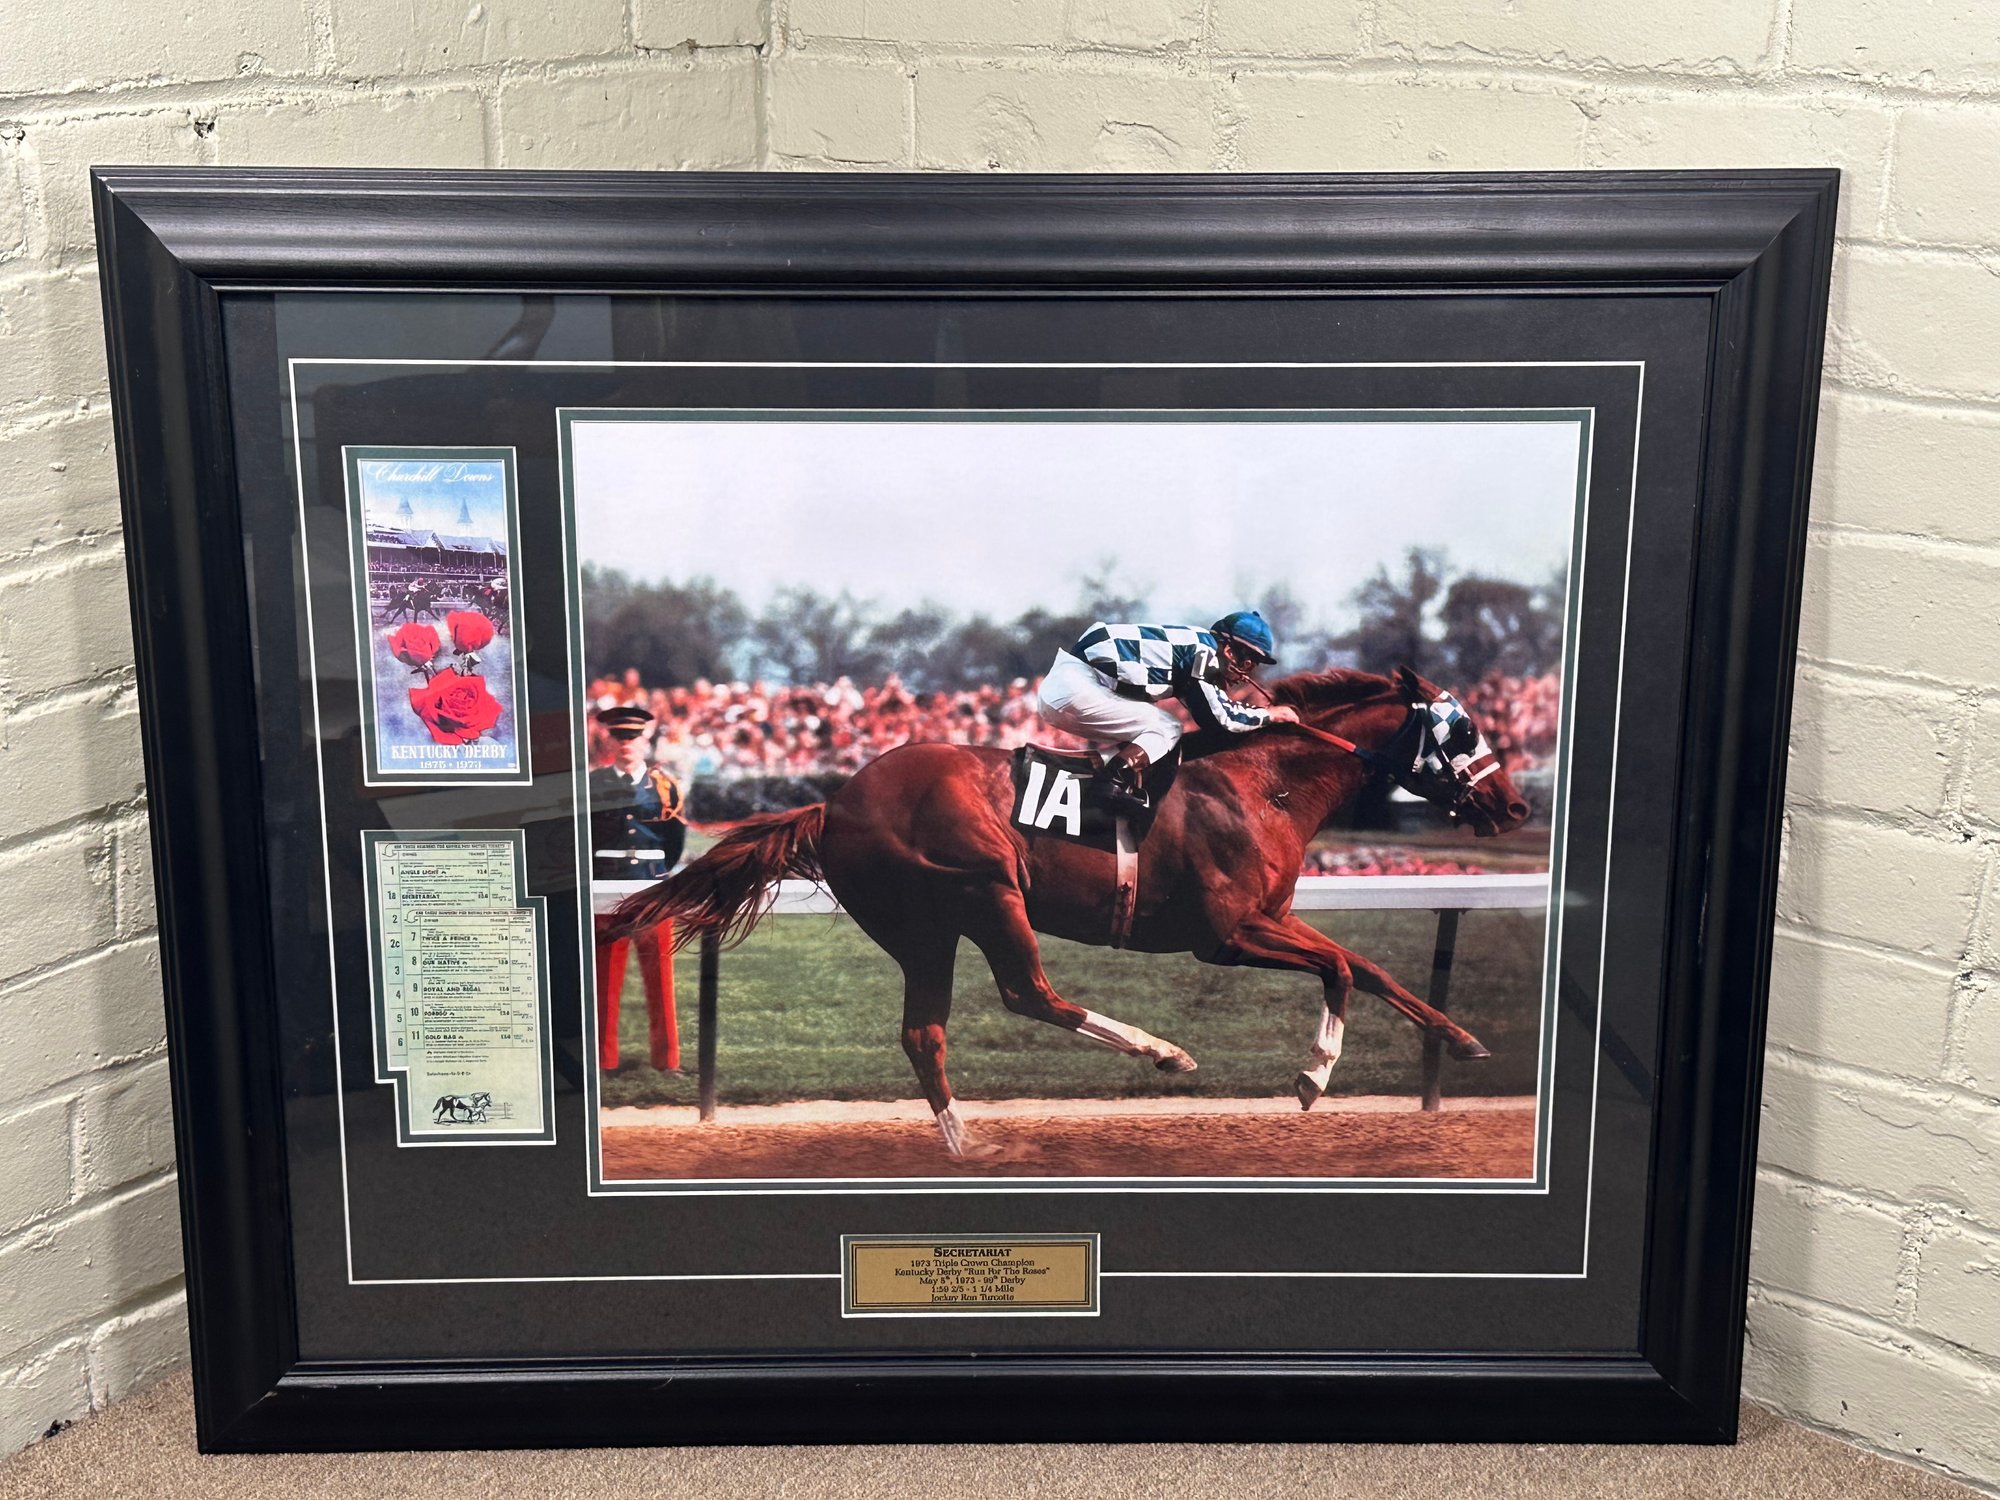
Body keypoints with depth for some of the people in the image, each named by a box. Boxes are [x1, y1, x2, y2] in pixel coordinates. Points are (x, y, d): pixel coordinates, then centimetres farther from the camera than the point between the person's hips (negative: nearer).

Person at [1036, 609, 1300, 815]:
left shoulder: (1193, 646, 20)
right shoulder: (1203, 648, -6)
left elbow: (1214, 704, 31)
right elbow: (1215, 717, -7)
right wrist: (1270, 714, 6)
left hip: (1059, 688, 9)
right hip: (1073, 688, -9)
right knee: (1167, 729, -2)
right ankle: (1110, 782, -19)